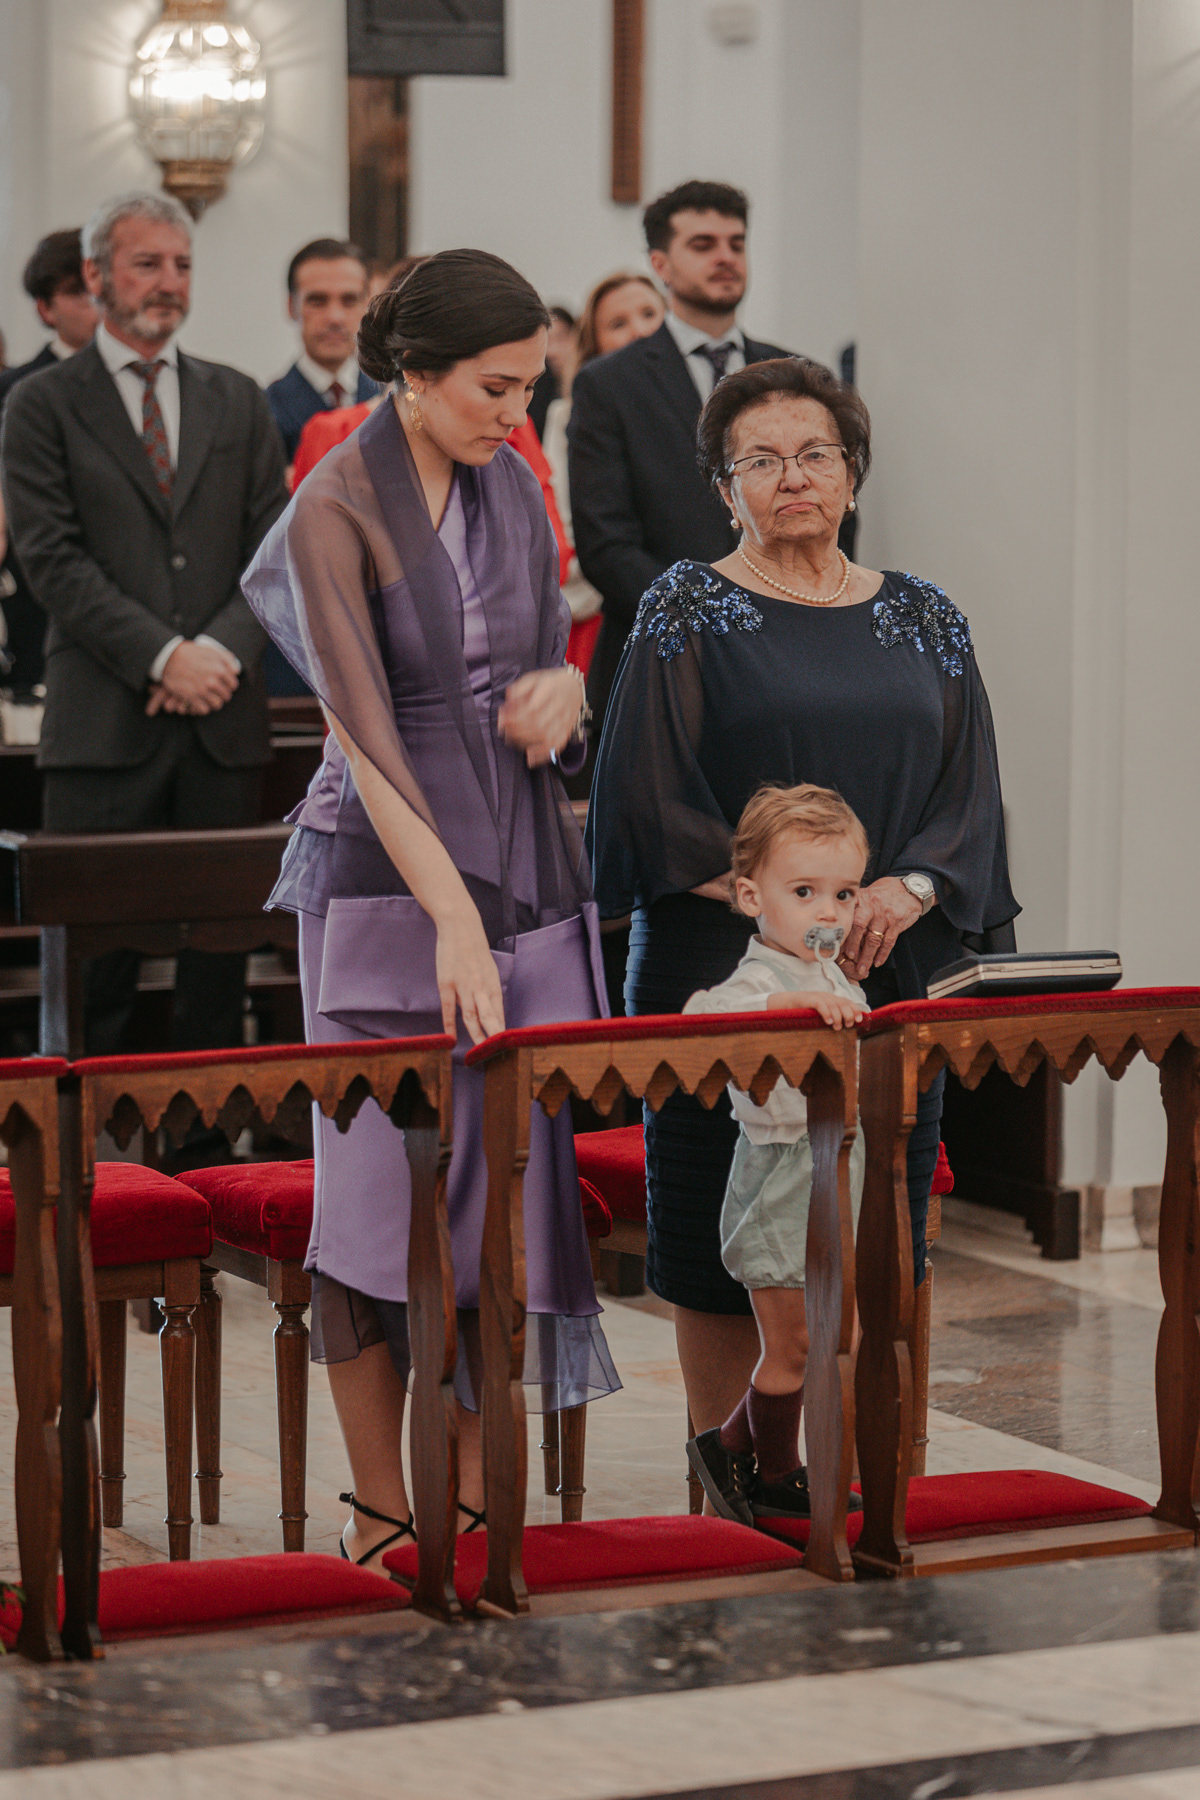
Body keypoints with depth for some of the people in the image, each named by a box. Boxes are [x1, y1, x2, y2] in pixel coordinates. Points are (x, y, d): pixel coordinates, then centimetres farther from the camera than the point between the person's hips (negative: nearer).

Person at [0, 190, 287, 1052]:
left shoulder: (238, 401, 15)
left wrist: (221, 650, -8)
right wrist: (162, 657, -14)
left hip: (222, 720, 4)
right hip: (104, 720, -3)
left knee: (222, 945, 4)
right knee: (94, 957, -4)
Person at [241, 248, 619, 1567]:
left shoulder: (509, 481, 7)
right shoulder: (335, 512, -13)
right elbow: (365, 730, -22)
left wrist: (556, 691, -6)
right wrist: (454, 920, -30)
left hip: (526, 860, 6)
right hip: (388, 874, -6)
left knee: (515, 1174, 4)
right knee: (386, 1185, -4)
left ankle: (476, 1496, 11)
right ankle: (379, 1513, 4)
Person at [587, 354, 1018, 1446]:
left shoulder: (922, 621, 11)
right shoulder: (688, 613, 0)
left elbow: (970, 787, 7)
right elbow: (653, 793, -7)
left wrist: (906, 889, -12)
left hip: (888, 973, 3)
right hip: (724, 970, -3)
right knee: (724, 1246, 0)